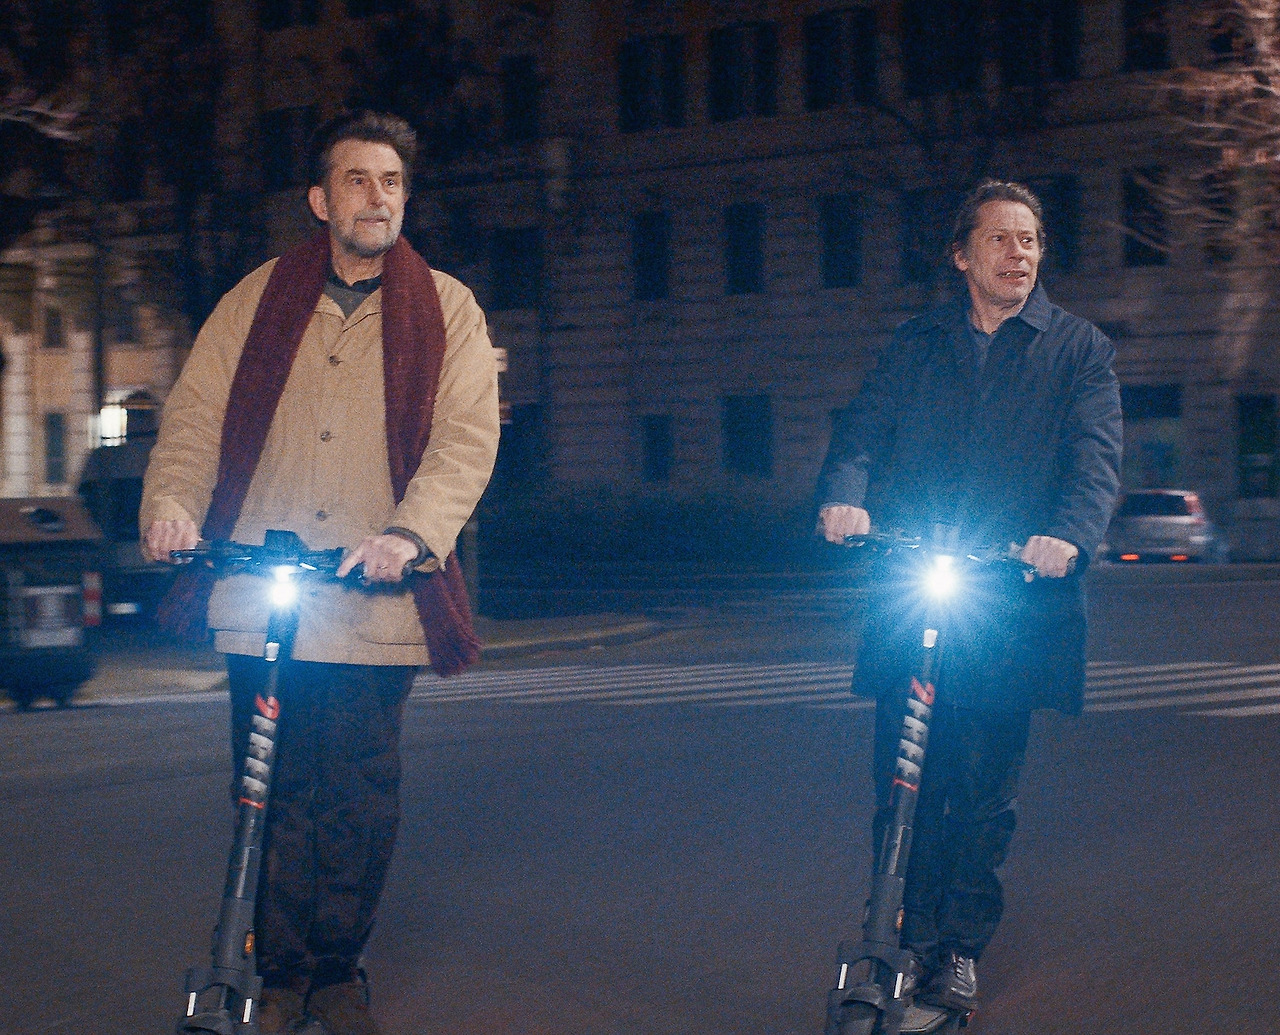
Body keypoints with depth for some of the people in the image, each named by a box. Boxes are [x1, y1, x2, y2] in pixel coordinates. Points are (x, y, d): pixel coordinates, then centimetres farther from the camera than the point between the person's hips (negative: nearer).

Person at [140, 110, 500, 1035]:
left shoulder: (446, 310, 7)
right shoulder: (259, 300, 12)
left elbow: (467, 439, -4)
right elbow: (196, 414, 7)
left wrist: (408, 534, -22)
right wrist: (171, 500, -13)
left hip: (377, 604, -1)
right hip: (259, 600, 1)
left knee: (361, 803, 3)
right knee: (278, 795, 3)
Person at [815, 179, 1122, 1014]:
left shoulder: (1080, 350, 8)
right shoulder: (918, 344, 15)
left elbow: (1097, 458, -6)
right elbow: (864, 429, 4)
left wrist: (1070, 536, -26)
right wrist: (844, 498, -19)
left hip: (1013, 600, -1)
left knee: (986, 787, 1)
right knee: (905, 779, 0)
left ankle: (962, 948, 16)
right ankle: (910, 938, 14)